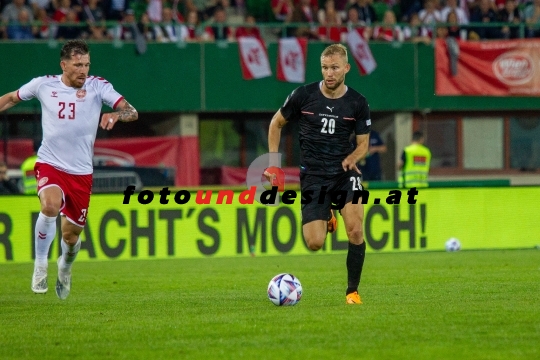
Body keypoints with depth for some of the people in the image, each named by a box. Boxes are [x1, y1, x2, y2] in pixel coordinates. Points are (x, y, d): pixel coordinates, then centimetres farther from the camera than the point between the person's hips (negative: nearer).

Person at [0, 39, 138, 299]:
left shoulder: (97, 87, -5)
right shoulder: (43, 85, -2)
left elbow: (131, 112, -14)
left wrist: (116, 115, -35)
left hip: (81, 172, 1)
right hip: (49, 164, -1)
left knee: (71, 236, 8)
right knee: (51, 205, -33)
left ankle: (65, 267, 44)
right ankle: (40, 266, -12)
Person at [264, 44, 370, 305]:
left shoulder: (358, 103, -2)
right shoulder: (303, 95, -4)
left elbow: (363, 143, 9)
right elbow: (276, 123, 11)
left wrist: (352, 158, -13)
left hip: (344, 173, 0)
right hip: (313, 176, 0)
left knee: (355, 230, -21)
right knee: (315, 243, -10)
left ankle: (353, 291, -2)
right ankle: (326, 220, 29)